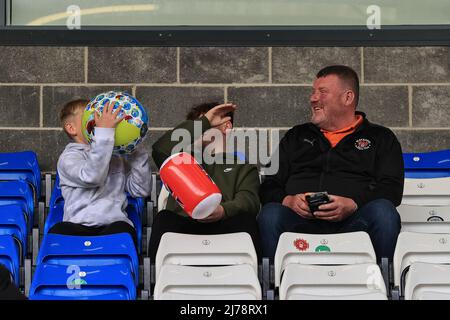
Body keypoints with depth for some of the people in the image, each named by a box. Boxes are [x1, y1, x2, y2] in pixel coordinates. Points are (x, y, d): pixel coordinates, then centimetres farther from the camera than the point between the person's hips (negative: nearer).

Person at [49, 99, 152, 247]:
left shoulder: (116, 156, 28)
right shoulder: (69, 157, 11)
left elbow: (141, 189, 16)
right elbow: (92, 177, -13)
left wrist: (136, 149, 13)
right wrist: (104, 132, -14)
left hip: (114, 224, 3)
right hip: (78, 227, -2)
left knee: (123, 230, -34)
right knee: (58, 232, -36)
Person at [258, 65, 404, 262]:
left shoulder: (380, 137, 20)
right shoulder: (296, 137, 28)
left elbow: (391, 188, 5)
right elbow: (269, 186, 21)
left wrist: (352, 205, -15)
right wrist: (288, 200, -5)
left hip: (352, 221, -1)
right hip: (302, 220, 1)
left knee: (383, 212, -34)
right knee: (269, 215, -31)